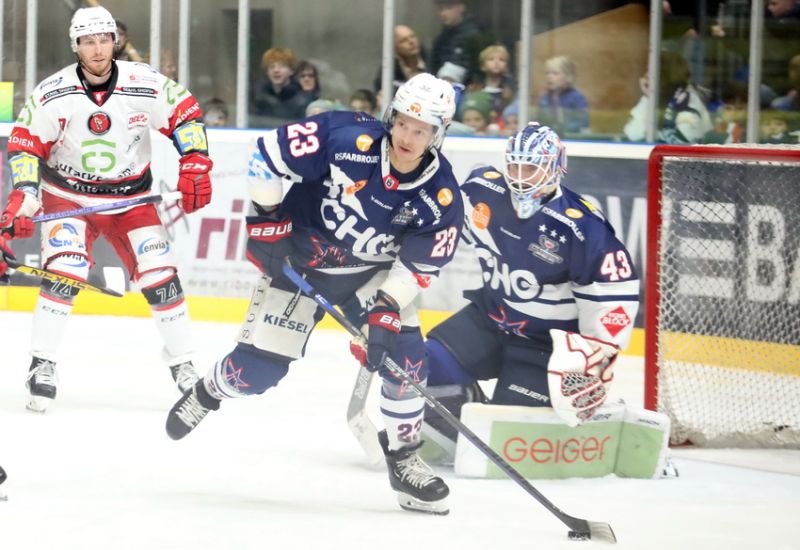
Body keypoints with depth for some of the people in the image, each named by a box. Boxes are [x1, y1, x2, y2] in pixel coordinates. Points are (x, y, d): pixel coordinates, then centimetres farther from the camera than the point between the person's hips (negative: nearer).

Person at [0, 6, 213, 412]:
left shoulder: (146, 85, -14)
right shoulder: (54, 94, -15)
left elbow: (186, 116, -3)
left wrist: (195, 169, -11)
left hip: (131, 197, 1)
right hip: (68, 195, -1)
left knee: (160, 277, -5)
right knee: (62, 272, -21)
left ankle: (182, 364, 10)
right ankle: (42, 364, -12)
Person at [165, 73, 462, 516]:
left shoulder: (441, 198, -19)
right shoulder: (345, 139, -28)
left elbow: (417, 267, -12)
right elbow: (269, 153, -19)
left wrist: (386, 310, -25)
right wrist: (266, 220, -17)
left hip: (371, 272, 2)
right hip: (298, 259, -2)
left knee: (404, 353, -17)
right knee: (257, 368, -3)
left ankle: (404, 458, 2)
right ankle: (206, 392, 34)